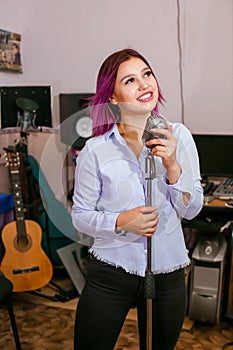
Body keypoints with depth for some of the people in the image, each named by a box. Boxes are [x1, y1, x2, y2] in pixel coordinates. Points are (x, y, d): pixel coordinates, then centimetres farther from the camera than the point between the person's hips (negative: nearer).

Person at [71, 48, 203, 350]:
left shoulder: (178, 136, -6)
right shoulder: (95, 150, -12)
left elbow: (191, 210, -5)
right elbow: (80, 215, -5)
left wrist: (172, 165, -20)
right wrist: (121, 222, -22)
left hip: (168, 272, 2)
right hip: (110, 272, -2)